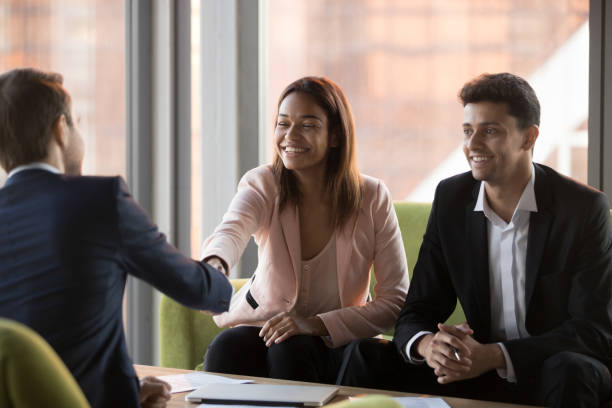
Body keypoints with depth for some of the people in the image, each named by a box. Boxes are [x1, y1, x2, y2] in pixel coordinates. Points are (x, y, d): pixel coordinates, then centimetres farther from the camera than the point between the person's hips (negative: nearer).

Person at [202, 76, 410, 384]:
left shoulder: (372, 198, -9)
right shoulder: (262, 185, -8)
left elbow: (396, 300, -9)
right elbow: (231, 232, -32)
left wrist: (316, 324, -23)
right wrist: (213, 267, -58)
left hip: (334, 343, 0)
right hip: (263, 329, 1)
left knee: (290, 350, -33)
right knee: (225, 350, -32)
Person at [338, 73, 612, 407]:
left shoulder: (584, 208, -12)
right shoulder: (451, 198, 1)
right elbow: (417, 313, 2)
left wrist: (493, 356, -29)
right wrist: (427, 345, -25)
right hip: (478, 369, 4)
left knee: (571, 372, -39)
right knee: (365, 356, -17)